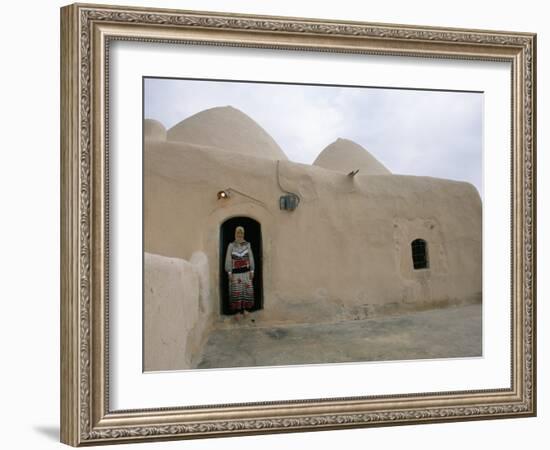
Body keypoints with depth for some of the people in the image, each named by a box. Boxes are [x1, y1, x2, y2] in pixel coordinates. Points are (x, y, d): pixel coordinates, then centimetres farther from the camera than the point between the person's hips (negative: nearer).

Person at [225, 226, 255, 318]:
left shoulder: (247, 245, 6)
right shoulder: (231, 245, 0)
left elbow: (251, 258, 8)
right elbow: (228, 259, 0)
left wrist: (252, 271, 3)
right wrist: (229, 272, -6)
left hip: (246, 271, 2)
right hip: (235, 272, -2)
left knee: (247, 290, 0)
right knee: (236, 291, -2)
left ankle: (245, 308, 11)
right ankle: (238, 311, 3)